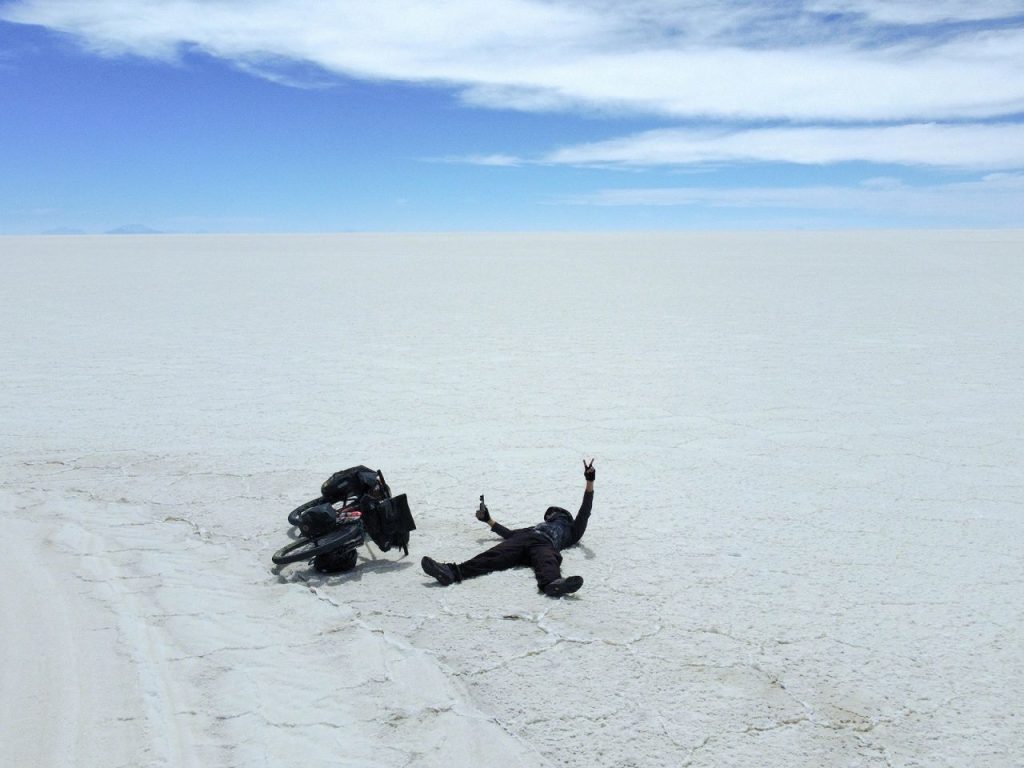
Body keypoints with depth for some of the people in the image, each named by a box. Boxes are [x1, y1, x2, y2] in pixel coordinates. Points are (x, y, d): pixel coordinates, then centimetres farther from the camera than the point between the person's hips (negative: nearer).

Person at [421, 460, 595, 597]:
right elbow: (510, 533, 46)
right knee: (494, 556, -27)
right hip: (520, 541, 3)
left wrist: (590, 481, 16)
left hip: (545, 544, -3)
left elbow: (584, 512, 25)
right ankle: (452, 572, -53)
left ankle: (552, 583, -76)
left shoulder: (571, 531, 36)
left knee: (548, 561, -40)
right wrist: (488, 519, 53)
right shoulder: (537, 527, 48)